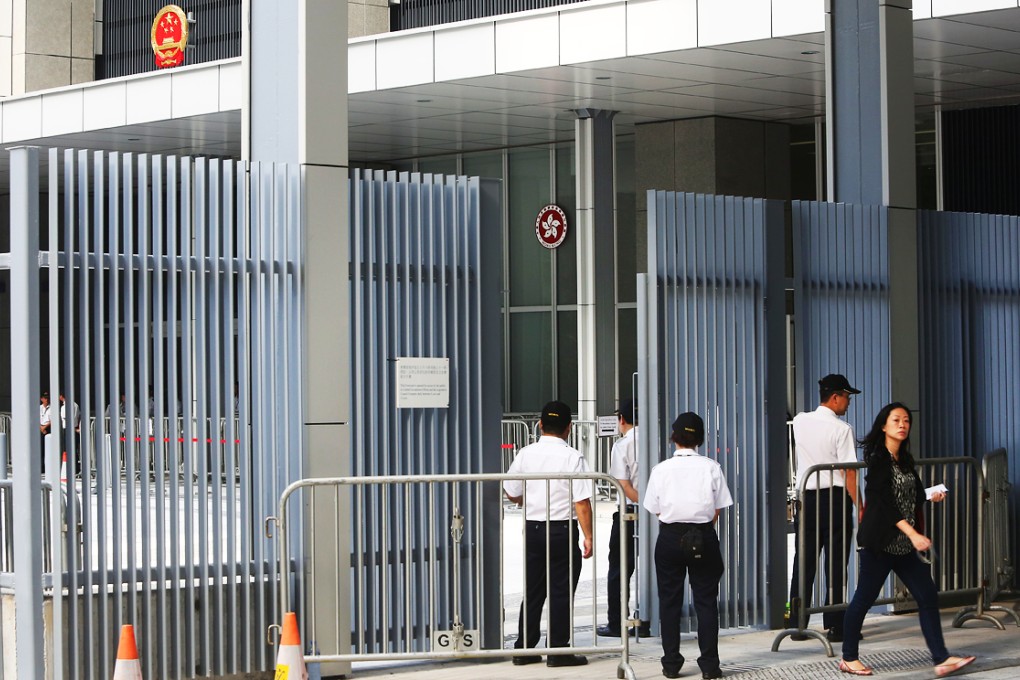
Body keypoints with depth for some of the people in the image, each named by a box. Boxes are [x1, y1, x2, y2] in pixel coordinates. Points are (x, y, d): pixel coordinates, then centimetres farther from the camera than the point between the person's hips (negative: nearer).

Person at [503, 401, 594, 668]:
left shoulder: (525, 455, 1)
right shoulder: (573, 458, -11)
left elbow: (512, 494, 10)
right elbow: (581, 502, -14)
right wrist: (588, 536, -8)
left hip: (532, 529, 4)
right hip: (562, 530, -4)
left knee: (532, 591, 12)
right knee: (561, 592, 3)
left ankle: (524, 649, 15)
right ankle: (558, 650, 4)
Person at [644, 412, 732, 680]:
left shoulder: (661, 469, -4)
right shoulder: (711, 468, -4)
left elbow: (656, 509, -1)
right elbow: (717, 510, -2)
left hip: (670, 537, 0)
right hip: (704, 537, 0)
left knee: (669, 601, 8)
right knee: (706, 600, 6)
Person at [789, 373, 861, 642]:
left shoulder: (800, 422, 5)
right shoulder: (842, 429, -12)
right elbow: (849, 472, -15)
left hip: (807, 497, 5)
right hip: (836, 498, -5)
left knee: (804, 561, 9)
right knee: (836, 564, 1)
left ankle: (797, 626, 10)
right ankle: (834, 626, 2)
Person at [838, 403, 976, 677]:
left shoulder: (906, 459, 12)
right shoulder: (878, 459, -11)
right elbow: (885, 502, -19)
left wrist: (931, 496, -2)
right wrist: (913, 534, -24)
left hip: (905, 545, 8)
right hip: (879, 542, -8)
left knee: (928, 596, 0)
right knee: (864, 598, 1)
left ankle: (941, 659, -1)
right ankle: (848, 658, 14)